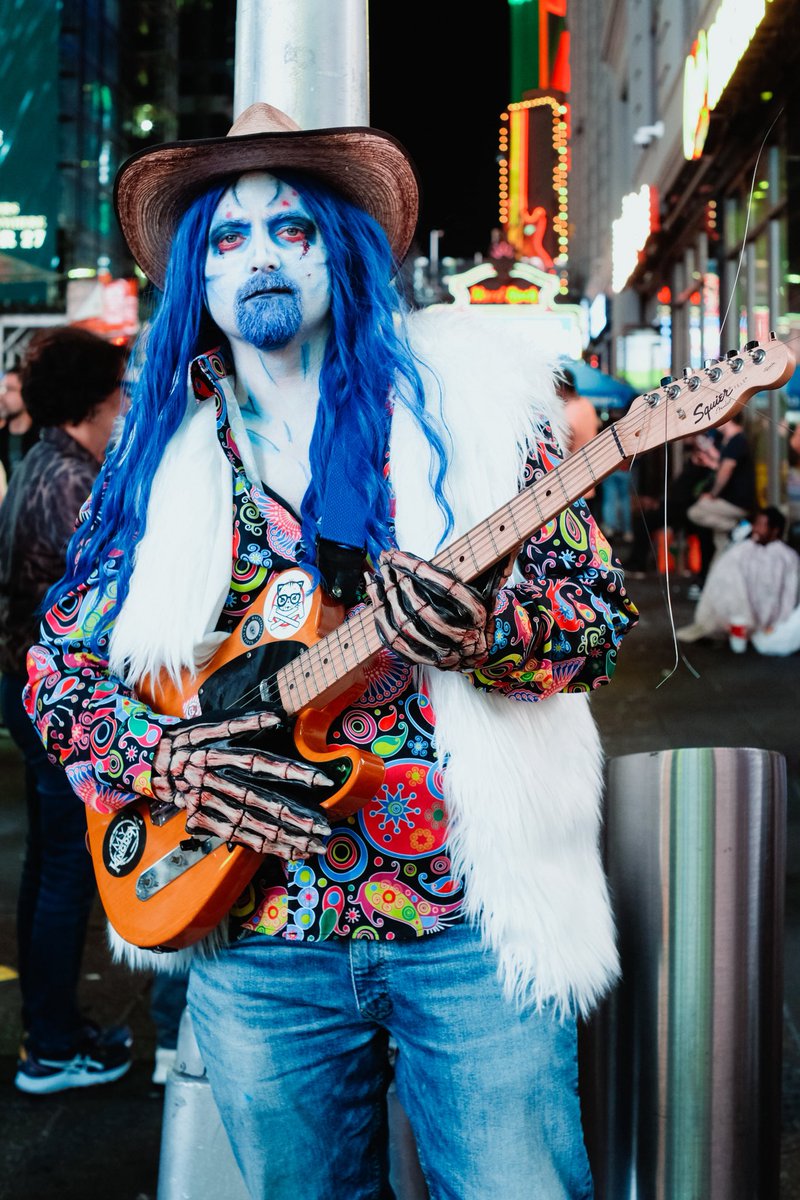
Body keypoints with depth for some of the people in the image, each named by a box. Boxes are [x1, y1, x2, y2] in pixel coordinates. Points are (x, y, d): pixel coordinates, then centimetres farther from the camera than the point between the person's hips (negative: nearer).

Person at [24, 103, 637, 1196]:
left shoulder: (467, 400, 0)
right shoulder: (159, 454, 8)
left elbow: (603, 614, -3)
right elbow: (57, 667, 10)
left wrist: (481, 628, -24)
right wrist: (166, 762, -8)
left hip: (474, 916, -2)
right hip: (255, 931, 3)